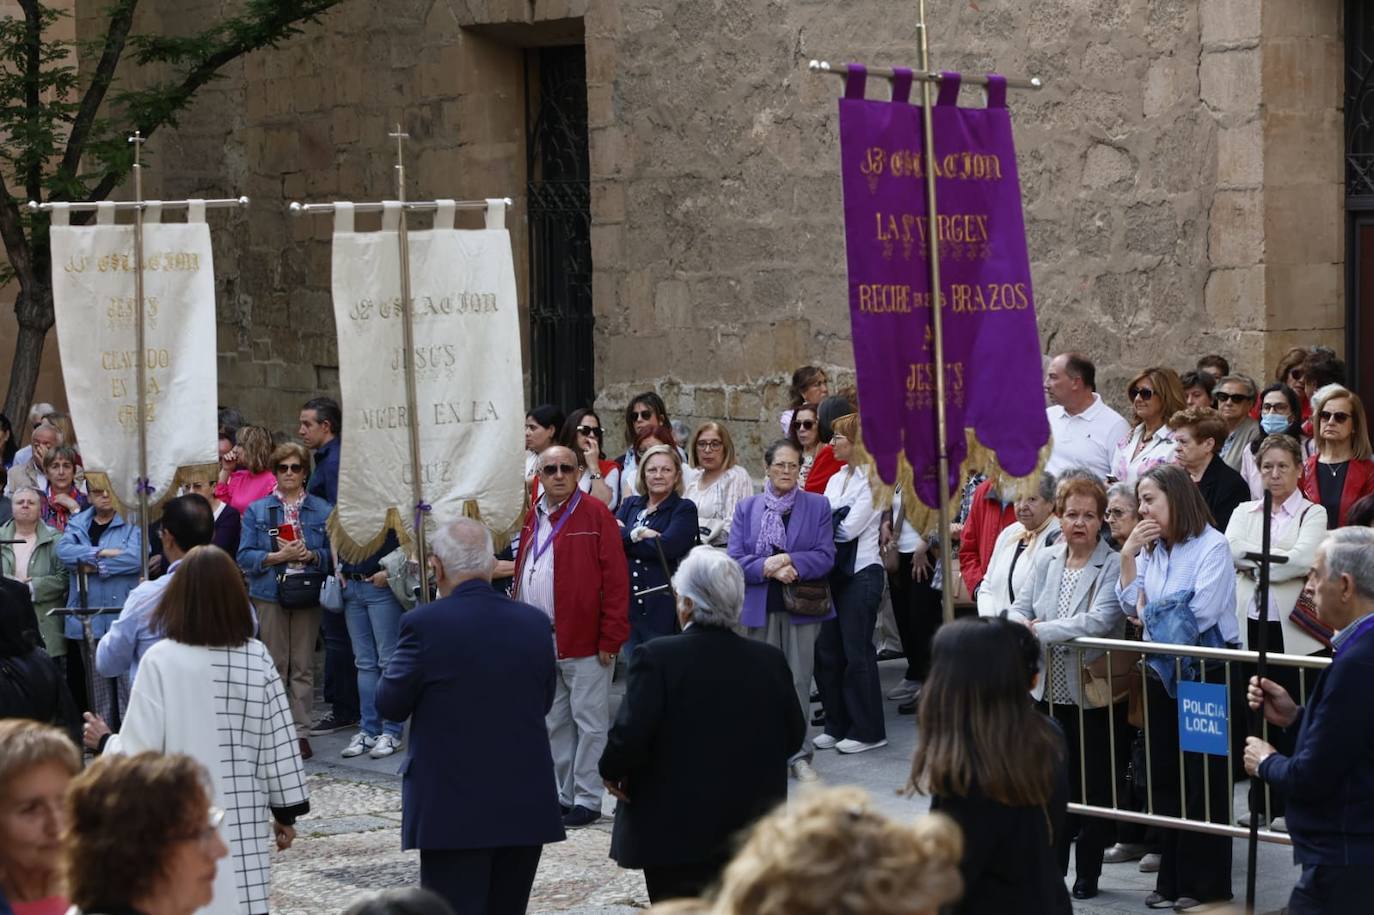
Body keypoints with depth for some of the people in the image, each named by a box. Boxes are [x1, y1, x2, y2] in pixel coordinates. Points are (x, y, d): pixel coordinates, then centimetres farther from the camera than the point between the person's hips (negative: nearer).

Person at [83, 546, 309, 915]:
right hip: (244, 819, 3)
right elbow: (279, 742, 3)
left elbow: (139, 750, -9)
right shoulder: (257, 659, -1)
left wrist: (105, 741, 12)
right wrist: (286, 812, 15)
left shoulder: (162, 660, -11)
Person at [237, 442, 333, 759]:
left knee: (303, 665, 2)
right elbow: (245, 556, -1)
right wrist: (279, 557, -14)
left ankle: (301, 732, 5)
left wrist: (311, 555, -14)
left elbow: (333, 552, 5)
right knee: (274, 665, 0)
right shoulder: (257, 510, 5)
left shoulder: (321, 510, 7)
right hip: (270, 594, -1)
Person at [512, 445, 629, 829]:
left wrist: (610, 638, -14)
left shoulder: (596, 515, -7)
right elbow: (521, 575, 19)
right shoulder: (533, 518, 13)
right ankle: (563, 795, 21)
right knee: (553, 723, 13)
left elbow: (616, 579, -10)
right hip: (539, 641, 7)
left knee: (589, 722, -1)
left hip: (584, 640, -7)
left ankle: (587, 799, 5)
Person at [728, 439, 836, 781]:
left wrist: (792, 562, -18)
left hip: (801, 608, -1)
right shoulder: (747, 508, 9)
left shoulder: (817, 506, 5)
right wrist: (767, 568, -16)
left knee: (799, 681, -2)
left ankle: (799, 755, 4)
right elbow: (734, 560, 0)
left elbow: (826, 556, -3)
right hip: (760, 608, 1)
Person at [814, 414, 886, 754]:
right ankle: (837, 725, 17)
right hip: (835, 571, 8)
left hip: (861, 573, -8)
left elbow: (849, 528, -16)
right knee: (826, 650, 8)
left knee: (857, 652, -4)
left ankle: (867, 730, 4)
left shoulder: (872, 480, -10)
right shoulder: (836, 479, 15)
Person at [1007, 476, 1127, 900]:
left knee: (1094, 786, 6)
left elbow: (1099, 622, -23)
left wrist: (1040, 631, -25)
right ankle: (1052, 869, 21)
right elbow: (1018, 609, 6)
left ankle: (1087, 874, 17)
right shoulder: (1046, 559, 7)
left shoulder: (1113, 566, -11)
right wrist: (1023, 625, -18)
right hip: (1051, 692, 5)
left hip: (1095, 694, -4)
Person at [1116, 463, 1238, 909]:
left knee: (1202, 780, -1)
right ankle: (1173, 878, 19)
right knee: (1164, 776, 11)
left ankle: (1205, 885, 6)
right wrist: (1127, 555, -4)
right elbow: (1131, 605, 6)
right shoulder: (1151, 548, 11)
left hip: (1206, 673, -8)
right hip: (1162, 672, 8)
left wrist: (1151, 614, -5)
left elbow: (1201, 613, -20)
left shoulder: (1212, 546, -11)